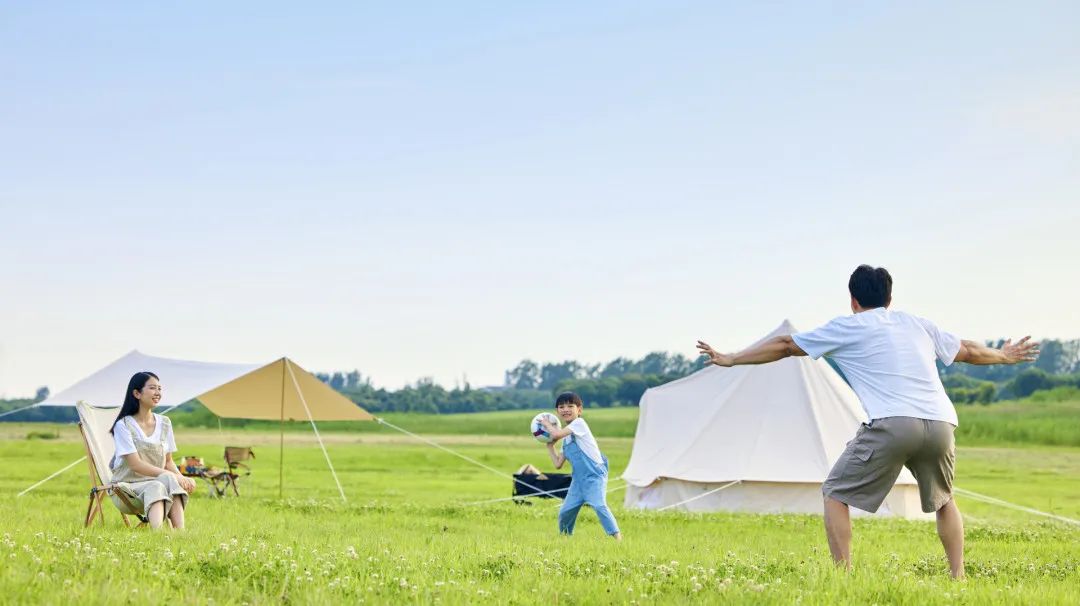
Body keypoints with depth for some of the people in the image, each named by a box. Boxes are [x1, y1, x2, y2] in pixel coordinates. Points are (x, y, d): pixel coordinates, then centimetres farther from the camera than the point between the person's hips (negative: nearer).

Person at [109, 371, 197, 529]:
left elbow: (168, 461, 13)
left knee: (168, 480, -32)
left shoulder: (164, 423, 12)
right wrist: (173, 477, -25)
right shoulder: (123, 426, -7)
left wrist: (182, 478, -11)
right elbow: (136, 465, -16)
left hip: (157, 483, 5)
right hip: (127, 487, -4)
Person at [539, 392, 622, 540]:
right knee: (565, 512, 7)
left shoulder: (579, 423, -6)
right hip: (578, 479, 8)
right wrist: (550, 446, 18)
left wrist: (547, 424, -1)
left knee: (599, 505, -27)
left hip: (595, 475, -8)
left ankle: (617, 537, -29)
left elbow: (557, 434, -20)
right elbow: (558, 464, 18)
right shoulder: (565, 438, 17)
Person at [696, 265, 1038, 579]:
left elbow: (785, 346, 21)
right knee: (943, 500, 28)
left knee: (836, 494, 9)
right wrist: (1005, 356, 58)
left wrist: (730, 359, 32)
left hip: (892, 424, -5)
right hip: (940, 423, 5)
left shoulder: (848, 327, 15)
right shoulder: (917, 325, 26)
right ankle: (958, 576, 19)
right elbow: (968, 351, 38)